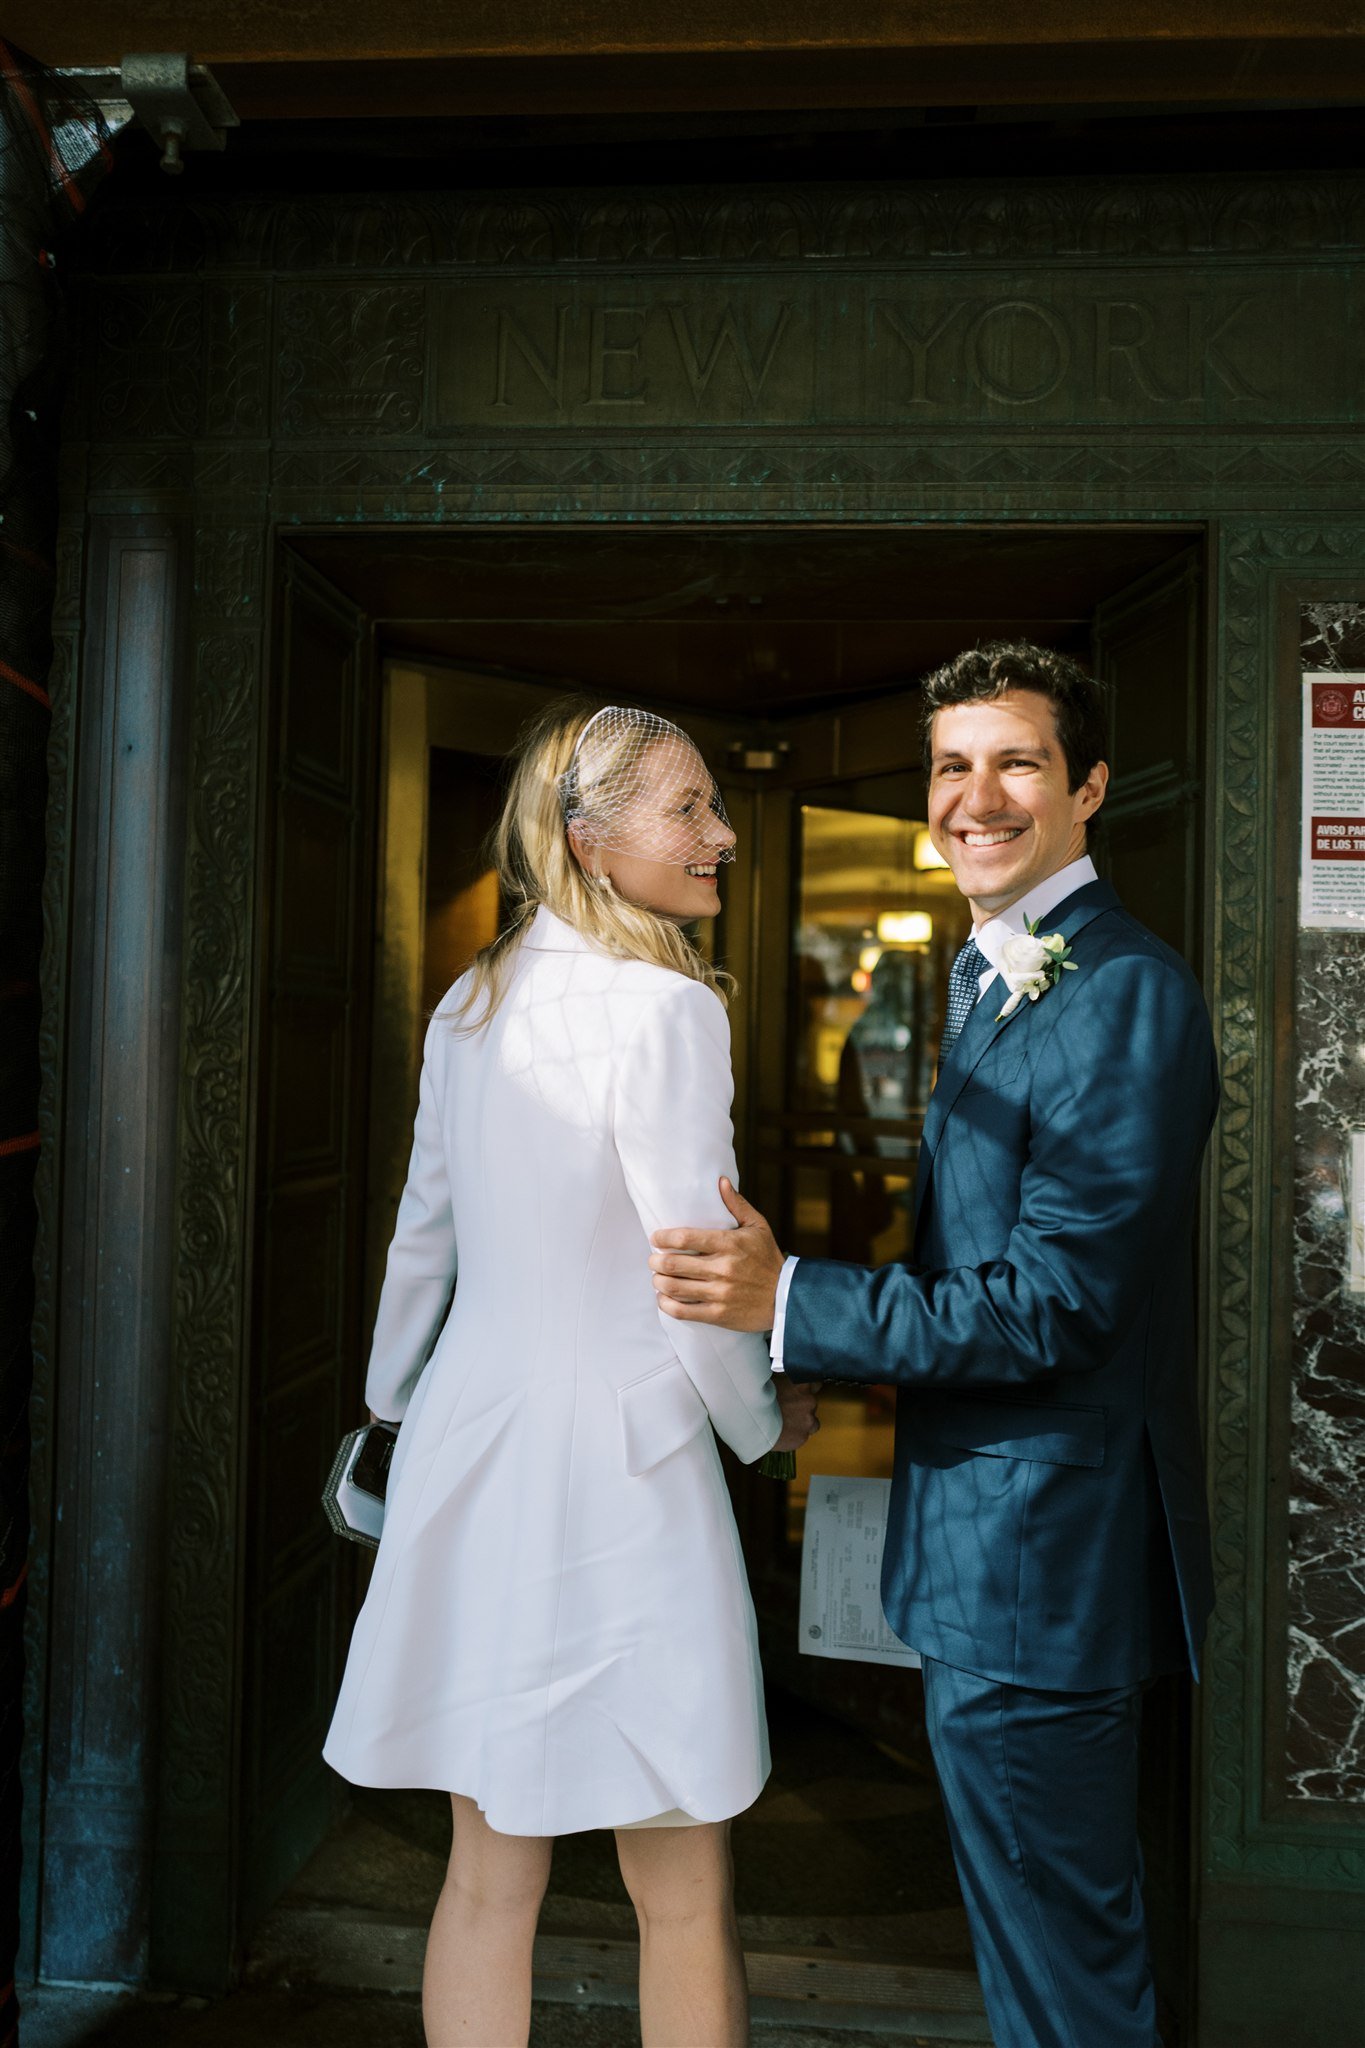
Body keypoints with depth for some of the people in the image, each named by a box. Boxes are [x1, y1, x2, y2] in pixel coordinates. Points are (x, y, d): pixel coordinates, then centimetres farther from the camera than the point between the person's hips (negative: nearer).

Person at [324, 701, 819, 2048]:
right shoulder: (665, 1010, -15)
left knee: (490, 1876, 18)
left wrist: (397, 1402, 28)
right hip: (615, 1454, -7)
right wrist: (770, 1418, 5)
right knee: (682, 1898, 11)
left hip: (469, 1444, 7)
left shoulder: (468, 1002, 6)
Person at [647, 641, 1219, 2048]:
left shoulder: (1128, 996, -19)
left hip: (1042, 1552, -9)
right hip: (987, 1550, 10)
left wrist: (789, 1299, -23)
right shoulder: (981, 973, 12)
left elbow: (1053, 1302, -23)